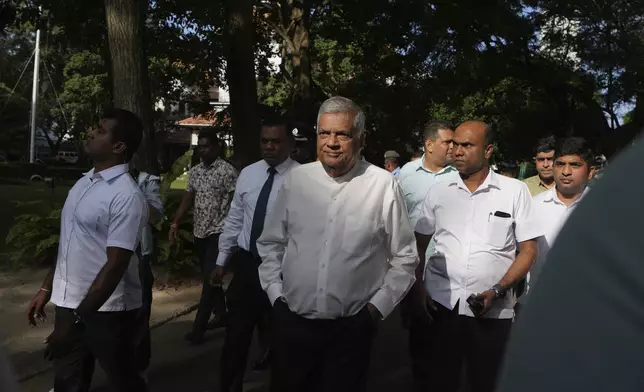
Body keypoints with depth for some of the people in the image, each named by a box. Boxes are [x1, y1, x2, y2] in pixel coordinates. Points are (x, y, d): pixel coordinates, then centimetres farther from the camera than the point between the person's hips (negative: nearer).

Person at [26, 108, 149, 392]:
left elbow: (115, 266, -22)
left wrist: (76, 319, -21)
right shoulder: (84, 183, 6)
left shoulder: (126, 196, -19)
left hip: (106, 311, -7)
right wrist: (46, 289, 16)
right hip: (69, 304, 7)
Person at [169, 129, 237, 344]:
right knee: (209, 277, 15)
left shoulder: (228, 171, -10)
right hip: (199, 232, 7)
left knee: (210, 278, -6)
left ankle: (198, 327, -2)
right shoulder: (194, 171, 10)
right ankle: (221, 313, 30)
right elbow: (187, 198, 12)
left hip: (218, 232, -7)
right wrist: (175, 223, 3)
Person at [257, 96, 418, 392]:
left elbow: (404, 257, 0)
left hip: (351, 329, -3)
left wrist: (377, 307, -3)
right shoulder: (296, 179, 0)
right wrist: (275, 294, 4)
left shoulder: (383, 186, -9)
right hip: (292, 323, 3)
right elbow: (271, 243, 10)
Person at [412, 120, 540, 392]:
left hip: (492, 311, -1)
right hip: (441, 305, 2)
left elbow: (528, 250, -1)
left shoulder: (515, 191, -1)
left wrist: (497, 291, -12)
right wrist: (417, 288, 0)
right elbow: (418, 244, 12)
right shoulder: (439, 191, 6)